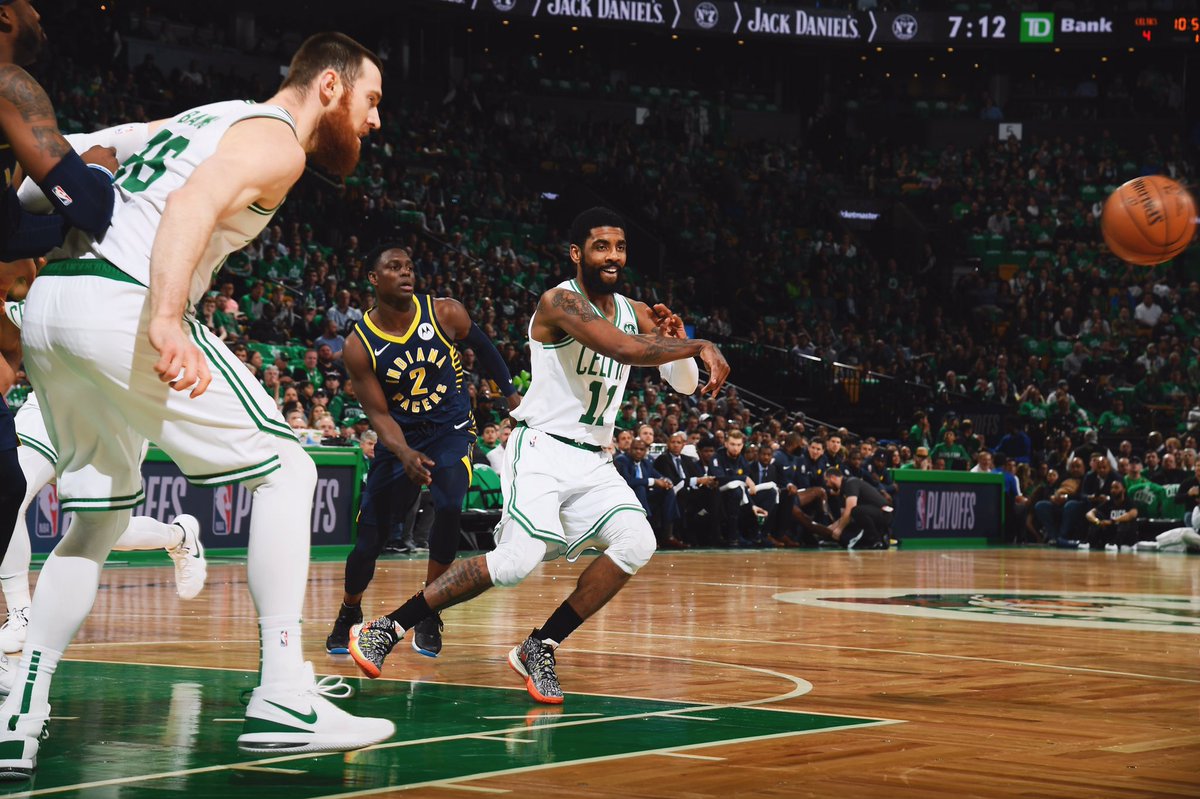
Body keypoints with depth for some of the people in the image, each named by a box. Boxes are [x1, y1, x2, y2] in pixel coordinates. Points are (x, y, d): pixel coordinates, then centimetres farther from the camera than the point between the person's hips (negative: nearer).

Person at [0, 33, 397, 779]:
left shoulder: (207, 118, 27)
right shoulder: (278, 141, 0)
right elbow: (193, 205, -19)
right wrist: (167, 322, -31)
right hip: (120, 304, -9)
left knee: (99, 514, 19)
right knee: (286, 470, 1)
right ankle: (283, 700, -5)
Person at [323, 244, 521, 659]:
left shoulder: (446, 314, -13)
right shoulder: (359, 345, -15)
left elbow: (484, 348, 8)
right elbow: (379, 413, -12)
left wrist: (512, 395, 13)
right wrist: (405, 455, -29)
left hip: (451, 427, 0)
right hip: (400, 437, 1)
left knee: (449, 507, -27)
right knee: (370, 537, 0)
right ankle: (349, 614, 31)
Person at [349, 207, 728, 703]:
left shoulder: (635, 313, 10)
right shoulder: (560, 302, -14)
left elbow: (684, 384, 12)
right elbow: (623, 350, -30)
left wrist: (676, 342, -9)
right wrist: (701, 346, -24)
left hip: (594, 460, 7)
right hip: (542, 450, -7)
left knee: (636, 543, -17)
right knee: (520, 559, -23)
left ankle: (539, 649, -7)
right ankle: (385, 628, -9)